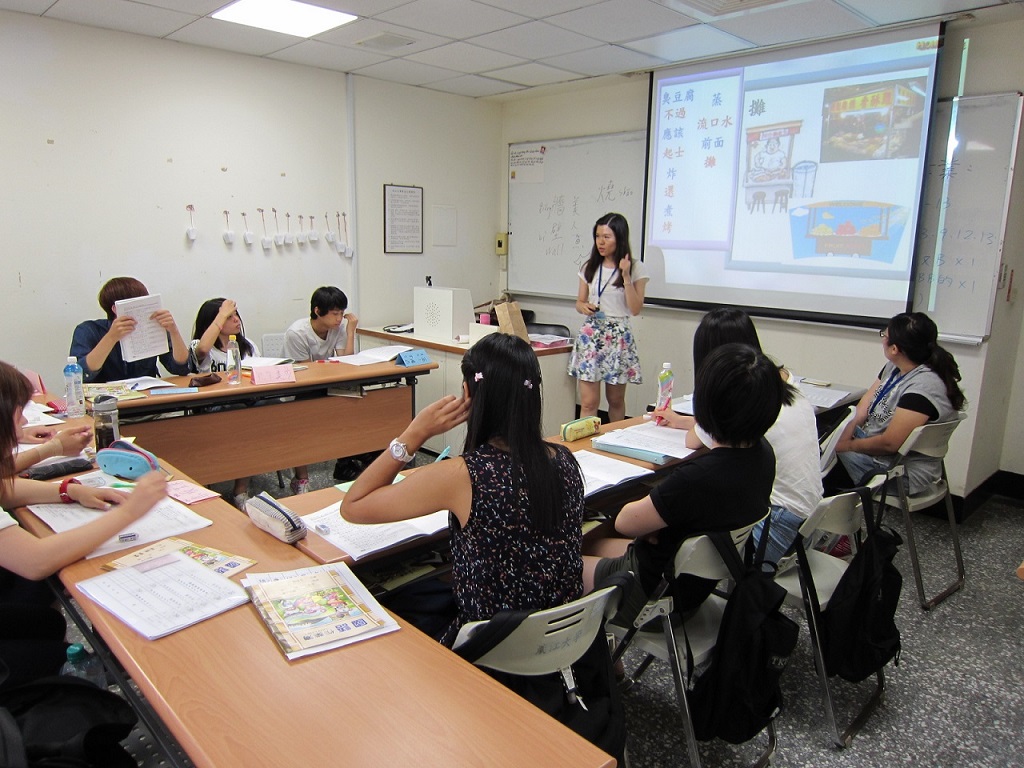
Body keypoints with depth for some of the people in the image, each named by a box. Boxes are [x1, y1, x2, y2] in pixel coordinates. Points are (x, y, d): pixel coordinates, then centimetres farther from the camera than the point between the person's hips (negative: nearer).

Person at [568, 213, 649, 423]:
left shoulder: (636, 268, -2)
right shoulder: (590, 267, 8)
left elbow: (636, 309, -7)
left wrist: (626, 276, -14)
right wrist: (584, 307, -8)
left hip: (618, 336, -2)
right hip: (590, 334, 2)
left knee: (615, 400, 10)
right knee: (588, 402, -5)